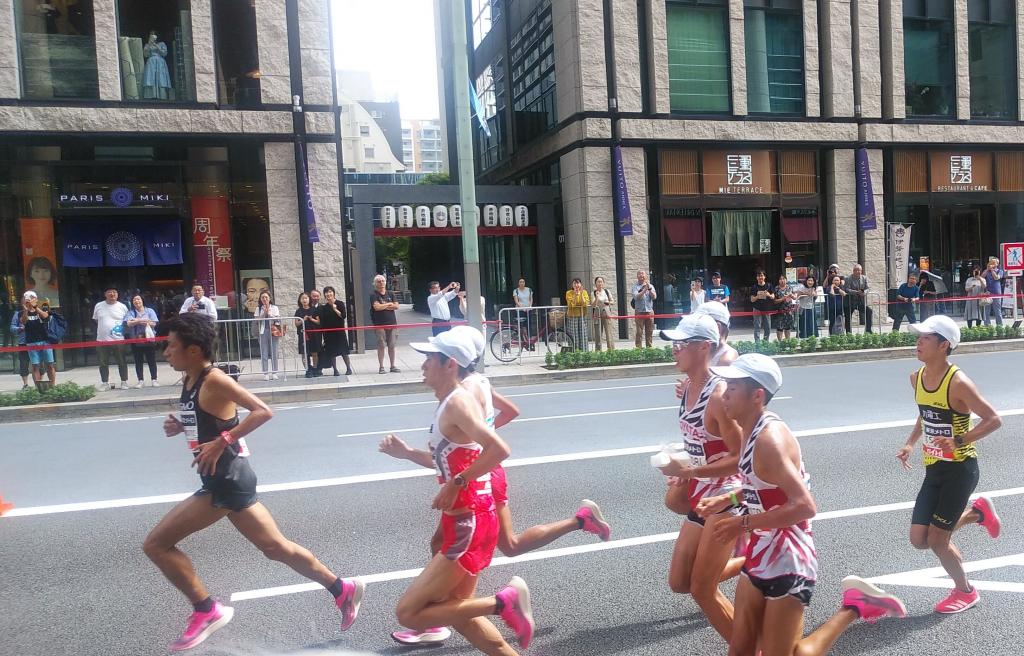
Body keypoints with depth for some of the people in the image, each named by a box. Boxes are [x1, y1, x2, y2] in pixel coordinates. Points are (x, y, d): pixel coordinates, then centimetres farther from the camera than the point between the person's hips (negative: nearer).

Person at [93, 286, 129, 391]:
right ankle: (104, 383, 18)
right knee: (103, 363, 8)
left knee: (122, 362, 4)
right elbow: (96, 320, 16)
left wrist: (122, 329, -2)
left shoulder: (122, 307, 2)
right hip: (102, 340, 1)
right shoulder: (98, 306, 5)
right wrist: (103, 329, 8)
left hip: (118, 340, -1)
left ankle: (124, 382, 14)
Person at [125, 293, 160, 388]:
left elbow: (154, 323, -6)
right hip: (136, 340, 1)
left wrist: (137, 321, -12)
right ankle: (140, 381, 11)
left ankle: (154, 379, 9)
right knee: (138, 361, 5)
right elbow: (128, 323, -10)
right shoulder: (130, 313, 7)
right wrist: (139, 321, -22)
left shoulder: (150, 311, 6)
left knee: (151, 360, 2)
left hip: (149, 339, -1)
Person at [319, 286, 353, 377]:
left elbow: (343, 316, -10)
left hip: (339, 331, -2)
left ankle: (349, 369, 5)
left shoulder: (340, 304, 0)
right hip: (329, 332, 2)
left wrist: (335, 310, -21)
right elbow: (322, 322, 6)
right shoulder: (323, 307, 6)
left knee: (343, 351, -2)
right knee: (331, 352, 2)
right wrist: (323, 334, 3)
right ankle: (335, 370, 8)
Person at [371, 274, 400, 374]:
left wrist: (383, 306, -7)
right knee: (381, 346, -2)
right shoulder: (373, 295, -1)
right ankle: (381, 367, 4)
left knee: (392, 346, 6)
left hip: (392, 323, 4)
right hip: (380, 324, -4)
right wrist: (389, 304, -3)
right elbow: (377, 307, -16)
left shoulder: (390, 294, 13)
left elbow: (396, 306, 2)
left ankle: (393, 366, 12)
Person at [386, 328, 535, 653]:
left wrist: (456, 483, -26)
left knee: (408, 613, -6)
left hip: (470, 524, -10)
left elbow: (499, 449, -33)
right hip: (466, 519, 10)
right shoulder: (449, 403, 11)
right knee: (457, 611, 22)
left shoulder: (458, 403, -18)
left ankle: (502, 602, -5)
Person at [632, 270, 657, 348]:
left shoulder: (650, 286, 12)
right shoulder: (635, 287, 4)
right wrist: (644, 289, -18)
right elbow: (636, 297, -12)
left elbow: (654, 297, -1)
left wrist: (649, 288, -13)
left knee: (649, 332, 4)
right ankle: (638, 348, -5)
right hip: (639, 312, -3)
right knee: (639, 332, -6)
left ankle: (649, 347, 10)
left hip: (649, 311, 3)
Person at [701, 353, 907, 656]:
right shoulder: (752, 430, 3)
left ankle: (853, 607, 14)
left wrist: (743, 523, -25)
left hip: (787, 563, -9)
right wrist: (726, 500, 6)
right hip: (760, 556, 9)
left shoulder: (770, 439, -25)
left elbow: (805, 506, -32)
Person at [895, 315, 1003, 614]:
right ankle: (977, 512, 30)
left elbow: (994, 419, -19)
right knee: (919, 539, 7)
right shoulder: (916, 378, 2)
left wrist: (958, 441, -30)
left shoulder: (958, 382, -20)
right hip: (933, 468, 7)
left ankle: (965, 591, 27)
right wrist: (911, 443, 7)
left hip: (959, 469, -7)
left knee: (937, 540, -2)